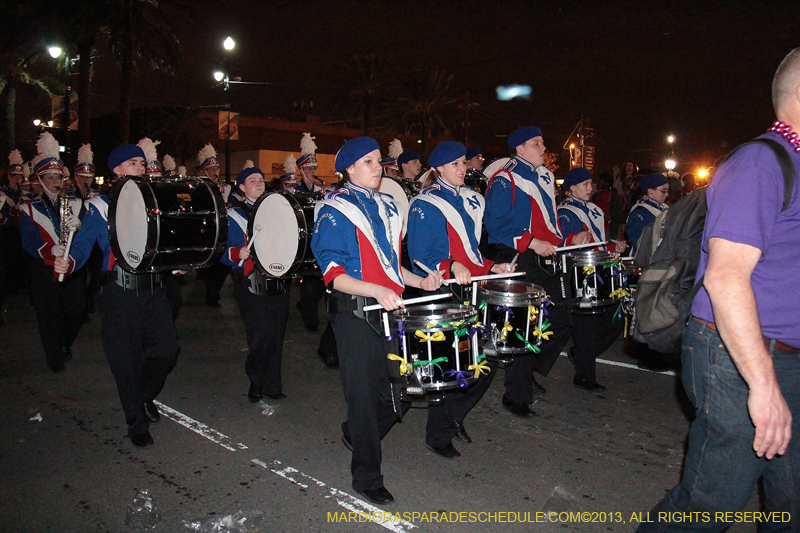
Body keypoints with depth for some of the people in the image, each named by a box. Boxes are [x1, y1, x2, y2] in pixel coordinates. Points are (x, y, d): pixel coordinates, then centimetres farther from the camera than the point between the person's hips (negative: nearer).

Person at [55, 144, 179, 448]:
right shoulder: (101, 206, 3)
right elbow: (82, 245, -2)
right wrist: (66, 263, -22)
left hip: (153, 288, 4)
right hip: (120, 292, -3)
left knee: (167, 349, -1)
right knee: (127, 360, 0)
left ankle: (145, 397, 29)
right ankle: (137, 423, 18)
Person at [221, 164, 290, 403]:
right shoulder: (234, 215, 2)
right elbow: (225, 253, -5)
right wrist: (238, 254, -25)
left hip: (277, 282, 5)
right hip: (252, 284, -4)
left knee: (276, 337, 5)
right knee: (262, 337, -8)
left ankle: (272, 386, 18)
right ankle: (256, 383, 13)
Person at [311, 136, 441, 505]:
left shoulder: (387, 207, 16)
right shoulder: (335, 210, -7)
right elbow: (333, 274, -16)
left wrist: (419, 281, 7)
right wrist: (375, 291, -28)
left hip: (391, 309, 7)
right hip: (355, 313, -7)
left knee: (400, 394, 12)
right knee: (365, 396, 2)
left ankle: (357, 434, 40)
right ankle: (367, 477, 20)